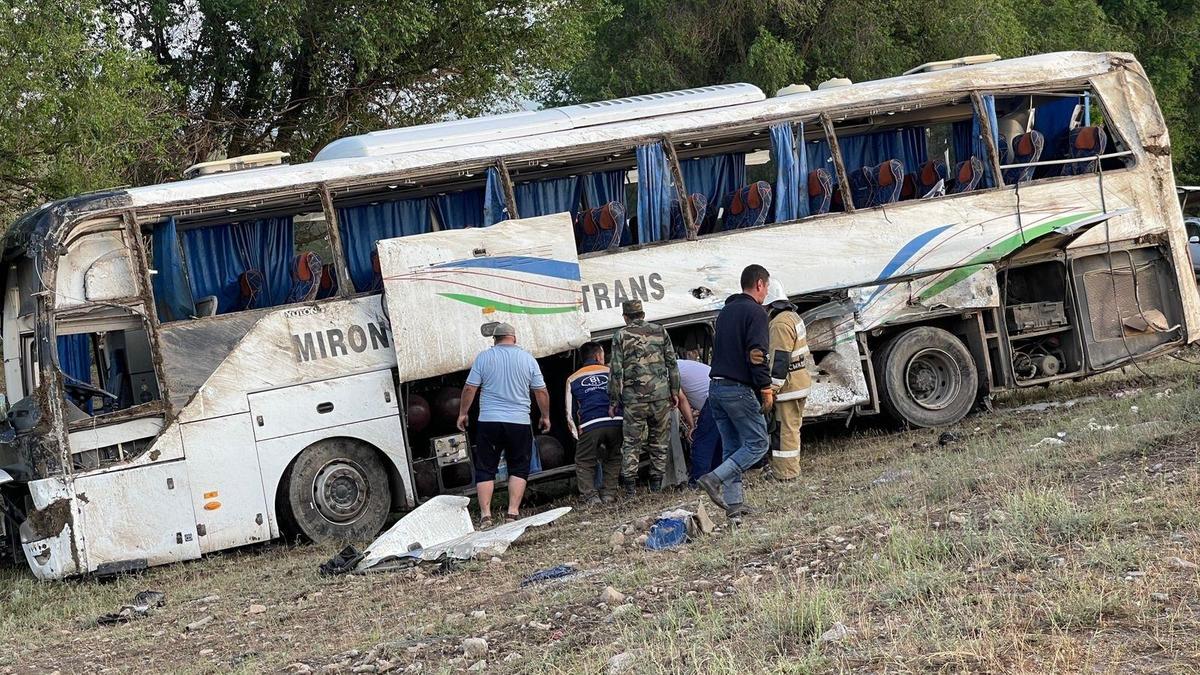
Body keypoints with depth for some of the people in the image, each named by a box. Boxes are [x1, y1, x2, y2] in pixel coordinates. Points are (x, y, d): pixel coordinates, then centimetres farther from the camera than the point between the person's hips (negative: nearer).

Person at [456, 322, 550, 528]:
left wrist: (462, 413, 11)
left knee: (485, 469, 5)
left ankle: (485, 515, -1)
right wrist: (545, 417, 18)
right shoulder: (528, 359, 4)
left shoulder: (483, 357, 1)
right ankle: (513, 512, 0)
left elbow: (470, 388, 0)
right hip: (519, 422, 0)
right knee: (518, 468, 9)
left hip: (488, 421, 0)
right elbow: (541, 392, 6)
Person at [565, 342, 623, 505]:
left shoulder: (573, 380, 20)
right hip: (616, 423, 1)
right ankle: (609, 494, 14)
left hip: (591, 426, -1)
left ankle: (590, 495, 0)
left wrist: (578, 435, 24)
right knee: (612, 459, 22)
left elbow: (570, 412, 18)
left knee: (584, 462, 13)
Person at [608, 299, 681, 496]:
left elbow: (616, 371, -3)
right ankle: (656, 484, 12)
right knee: (659, 440, 10)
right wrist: (674, 391, 13)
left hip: (634, 398, -2)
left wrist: (613, 401, 2)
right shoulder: (660, 331, 7)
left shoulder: (621, 336, 1)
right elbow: (672, 364, 7)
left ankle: (629, 485, -2)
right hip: (661, 395, 2)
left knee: (631, 442, 3)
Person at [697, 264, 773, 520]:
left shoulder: (725, 311, 18)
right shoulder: (755, 312, -9)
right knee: (757, 443, -1)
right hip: (739, 390, -9)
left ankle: (734, 504, 7)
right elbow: (757, 355, -17)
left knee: (733, 447, 11)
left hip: (716, 387, 9)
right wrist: (766, 388, -11)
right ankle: (715, 479, -15)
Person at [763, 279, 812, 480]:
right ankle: (790, 468, 25)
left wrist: (773, 386, -20)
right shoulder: (793, 316, 14)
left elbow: (780, 358, -23)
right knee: (792, 427, 17)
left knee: (786, 428, -5)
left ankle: (786, 472, -2)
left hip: (787, 383, -10)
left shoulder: (780, 323, -19)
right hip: (800, 379, 10)